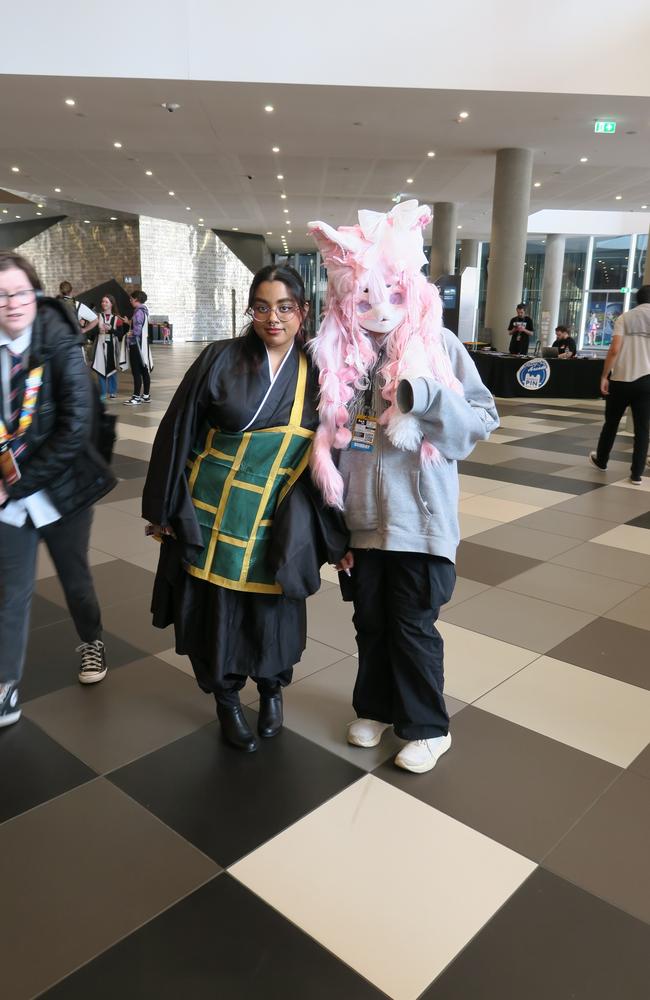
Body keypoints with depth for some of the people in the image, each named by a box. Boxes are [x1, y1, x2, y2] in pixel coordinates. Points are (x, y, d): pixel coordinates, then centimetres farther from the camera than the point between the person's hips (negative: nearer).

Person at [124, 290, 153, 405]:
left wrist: (129, 334, -5)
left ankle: (136, 397, -6)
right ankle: (146, 395, 17)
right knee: (144, 371, 12)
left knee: (136, 372, -7)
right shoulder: (144, 310, 13)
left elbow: (137, 331, -22)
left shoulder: (138, 312, -16)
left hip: (137, 345, -10)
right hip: (143, 344, 10)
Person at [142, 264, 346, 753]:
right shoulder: (220, 359, -6)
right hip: (211, 515, -1)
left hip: (277, 525, 1)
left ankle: (272, 687, 39)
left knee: (272, 612, 10)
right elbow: (177, 433, -2)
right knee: (216, 610, 9)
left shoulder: (314, 374, -1)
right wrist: (164, 508, -2)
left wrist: (333, 532, 1)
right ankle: (226, 699, 33)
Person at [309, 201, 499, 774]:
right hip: (360, 516, 4)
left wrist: (429, 396, -25)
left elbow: (483, 421, -9)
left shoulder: (439, 344, -8)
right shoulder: (338, 352, 0)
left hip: (419, 516, -3)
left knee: (414, 627, 7)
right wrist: (324, 463, -3)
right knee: (370, 622, 17)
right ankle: (376, 708, 40)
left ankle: (427, 727, 28)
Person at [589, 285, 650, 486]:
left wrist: (604, 376, -4)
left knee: (611, 422, 16)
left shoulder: (625, 317, 1)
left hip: (621, 378, 0)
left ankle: (601, 460, 33)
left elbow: (615, 350, -9)